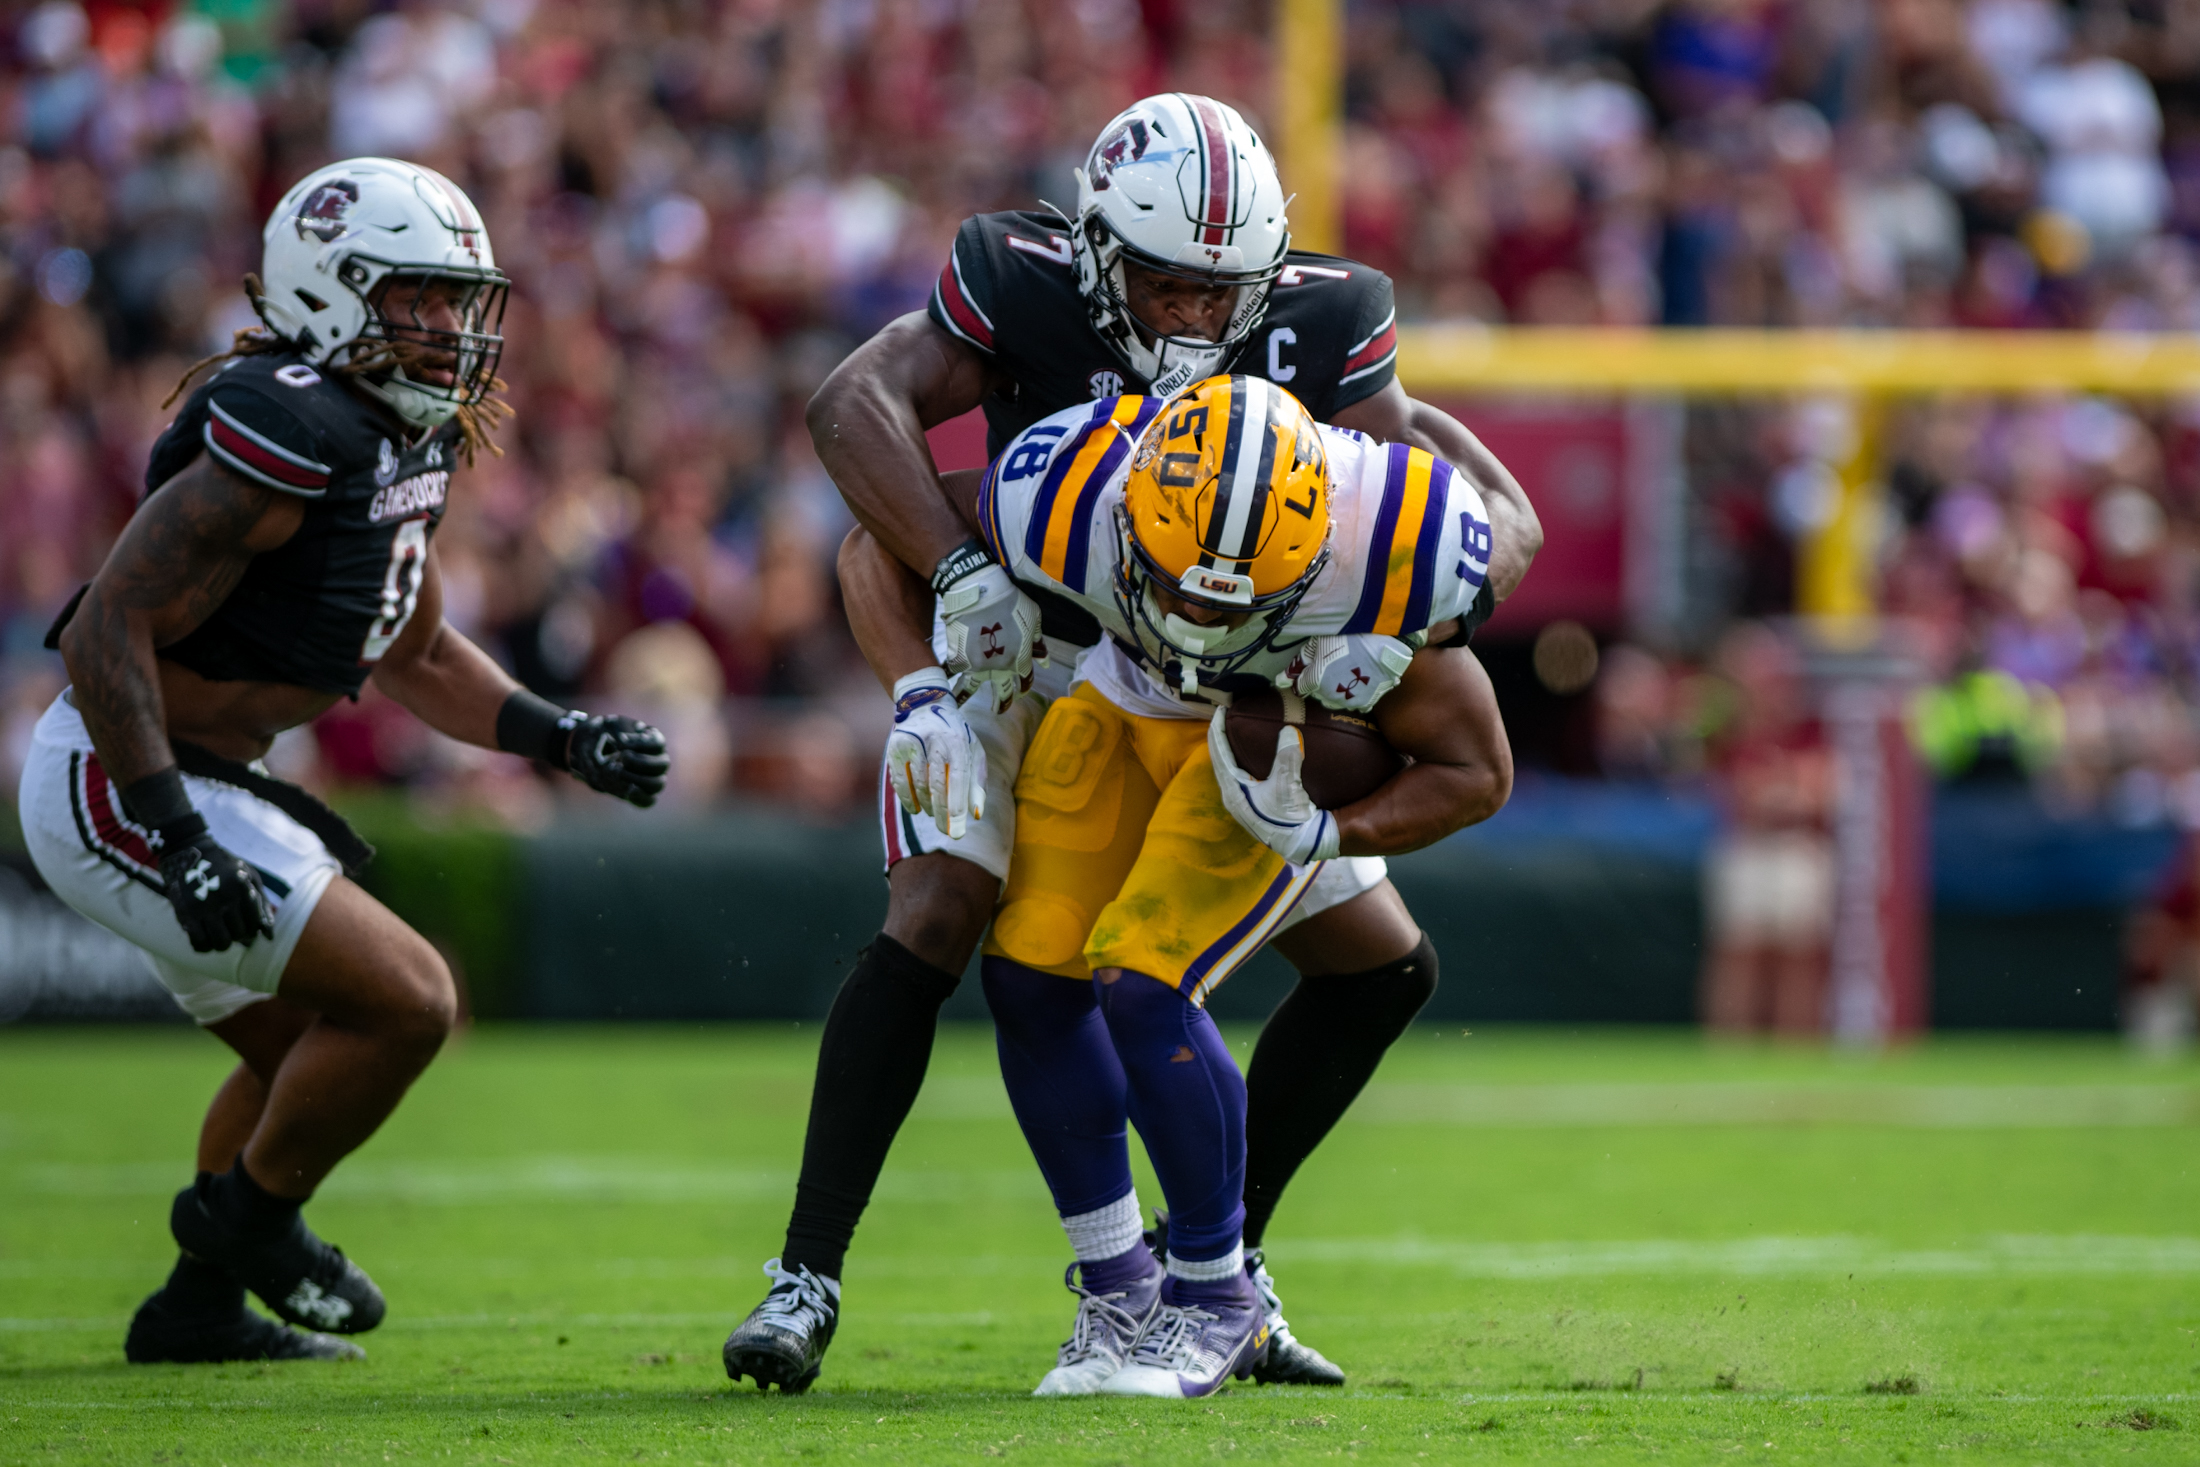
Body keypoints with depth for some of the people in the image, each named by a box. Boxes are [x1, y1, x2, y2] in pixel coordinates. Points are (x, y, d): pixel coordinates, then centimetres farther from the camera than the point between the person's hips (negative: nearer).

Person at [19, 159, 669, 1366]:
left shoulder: (401, 443, 8)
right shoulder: (291, 439, -24)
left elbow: (416, 653, 23)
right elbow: (108, 632, -26)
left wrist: (562, 739, 10)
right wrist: (181, 846, -29)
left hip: (188, 780, 11)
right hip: (116, 786, -11)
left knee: (306, 1051, 24)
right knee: (406, 1001, -13)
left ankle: (198, 1308, 34)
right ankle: (248, 1216, 8)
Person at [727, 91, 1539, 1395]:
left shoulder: (1315, 331, -17)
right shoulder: (1030, 294, -23)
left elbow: (1499, 518, -20)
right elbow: (858, 403, -36)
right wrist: (960, 573, -47)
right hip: (1021, 662, -4)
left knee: (1386, 969, 1)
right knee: (935, 921, -26)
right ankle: (807, 1276, -21)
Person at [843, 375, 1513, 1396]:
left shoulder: (1385, 559, -37)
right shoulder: (1065, 498, -34)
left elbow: (1475, 773, -19)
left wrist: (1325, 833, -34)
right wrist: (921, 693, -27)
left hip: (1290, 749, -3)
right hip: (1124, 704, 3)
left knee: (1140, 985, -20)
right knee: (1031, 974, -8)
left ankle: (1215, 1298, 0)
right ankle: (1117, 1286, 11)